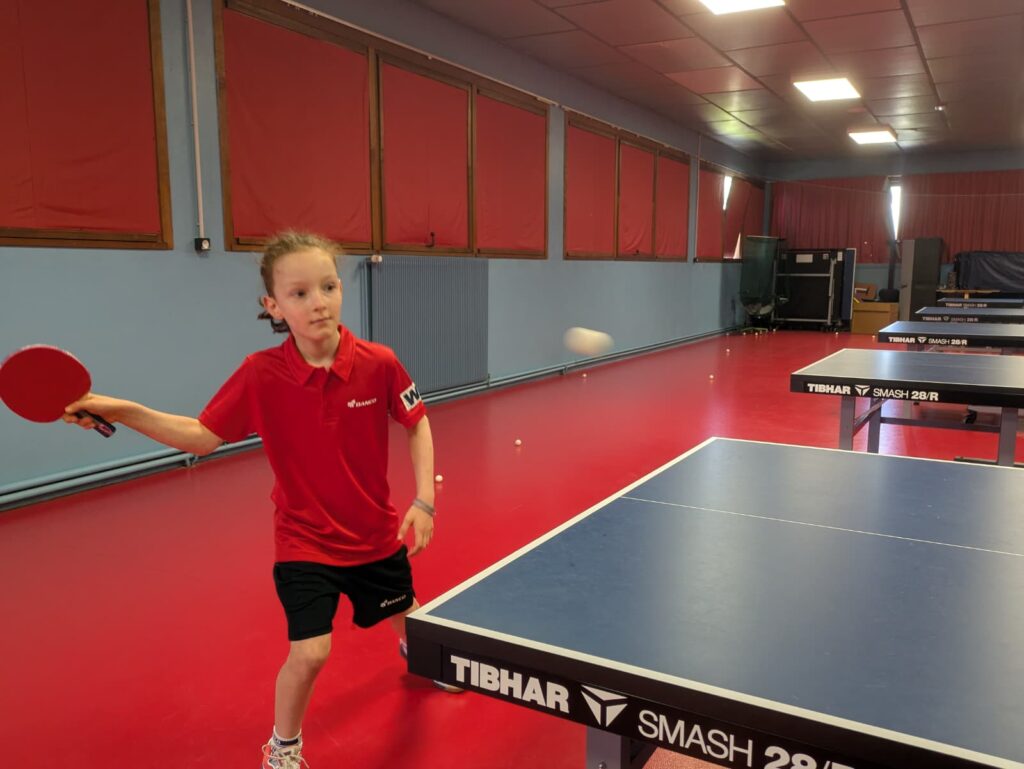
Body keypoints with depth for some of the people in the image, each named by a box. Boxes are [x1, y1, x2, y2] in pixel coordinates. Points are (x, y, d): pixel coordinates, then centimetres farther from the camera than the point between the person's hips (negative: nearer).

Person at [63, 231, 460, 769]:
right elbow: (202, 437, -11)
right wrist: (122, 411, -22)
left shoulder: (379, 364, -20)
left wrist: (423, 500, -11)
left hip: (377, 533, 2)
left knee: (405, 616, 24)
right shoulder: (260, 375, -20)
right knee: (309, 652, -11)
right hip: (304, 542, -2)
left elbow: (417, 423, -4)